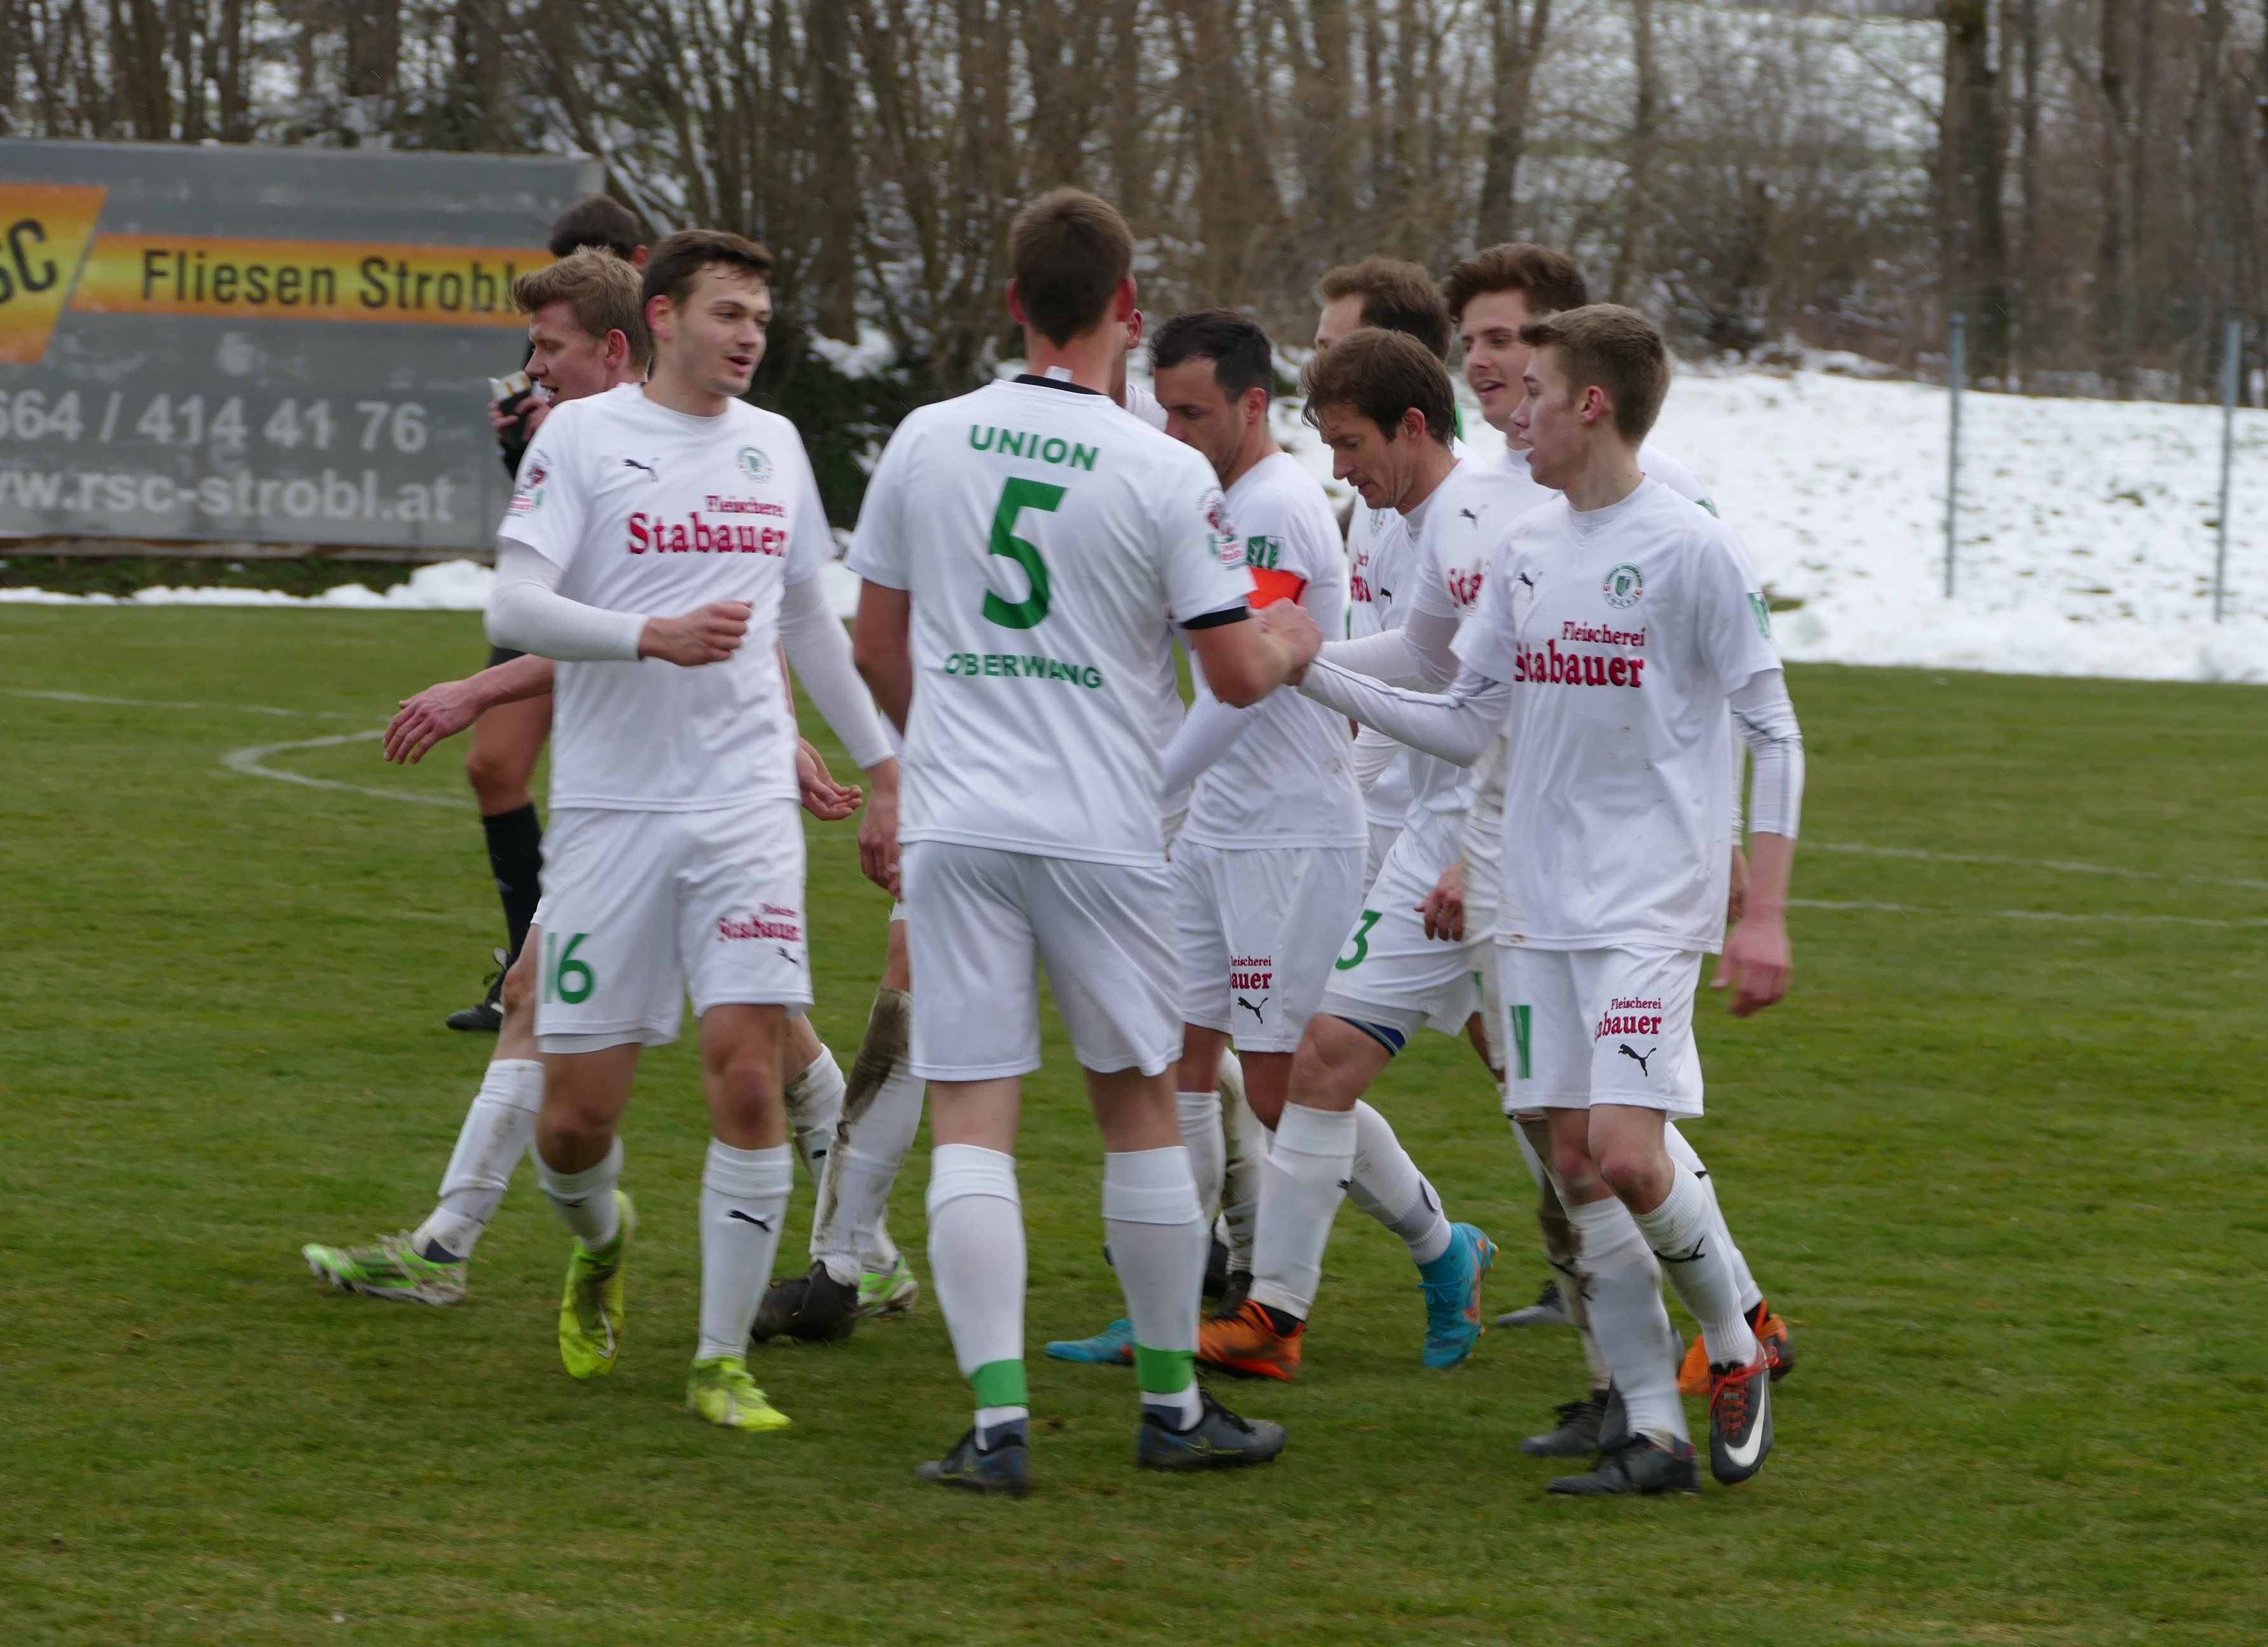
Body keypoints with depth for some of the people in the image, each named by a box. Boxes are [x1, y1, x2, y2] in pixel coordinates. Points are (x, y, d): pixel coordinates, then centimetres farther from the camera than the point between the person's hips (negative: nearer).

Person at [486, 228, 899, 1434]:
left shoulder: (773, 446, 13)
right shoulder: (583, 435, -2)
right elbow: (514, 610, -12)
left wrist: (878, 765, 27)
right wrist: (654, 636, -26)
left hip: (746, 808, 3)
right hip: (608, 805, -3)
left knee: (748, 1078, -12)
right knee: (578, 1111, -1)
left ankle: (723, 1360, -3)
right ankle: (599, 1243, 34)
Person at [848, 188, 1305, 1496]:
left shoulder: (925, 443, 2)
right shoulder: (1166, 474, -8)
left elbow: (877, 642, 12)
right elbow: (1240, 674, -7)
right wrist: (1294, 642, 16)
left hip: (957, 826, 2)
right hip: (1105, 835, -2)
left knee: (972, 1122, 0)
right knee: (1140, 1106, 13)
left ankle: (999, 1420, -9)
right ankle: (1172, 1403, 22)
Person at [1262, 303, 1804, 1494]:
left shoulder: (1691, 549, -9)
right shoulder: (1528, 547, 10)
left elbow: (1773, 735, -8)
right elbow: (1467, 726, 15)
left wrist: (1764, 915, -13)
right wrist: (1315, 674, 8)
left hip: (1651, 906, -6)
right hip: (1540, 905, 6)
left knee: (1625, 1152, -16)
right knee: (1577, 1166, 1)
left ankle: (1734, 1349, 9)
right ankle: (1654, 1430, 6)